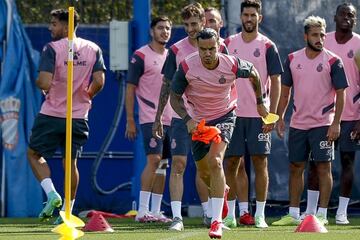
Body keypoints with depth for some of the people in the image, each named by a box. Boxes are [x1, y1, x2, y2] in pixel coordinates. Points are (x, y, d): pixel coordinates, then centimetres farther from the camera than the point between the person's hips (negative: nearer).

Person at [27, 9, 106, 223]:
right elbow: (99, 81, -4)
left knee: (34, 154, 12)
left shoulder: (52, 49, -11)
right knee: (71, 162, 13)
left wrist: (38, 82, 4)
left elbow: (45, 83, -19)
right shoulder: (93, 49, 2)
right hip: (79, 116, 4)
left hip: (52, 115, -4)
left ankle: (52, 194, -6)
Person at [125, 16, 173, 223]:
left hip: (170, 119, 7)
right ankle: (142, 211, -18)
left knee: (163, 164, 7)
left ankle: (156, 211, 10)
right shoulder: (141, 56, -5)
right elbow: (130, 88, -5)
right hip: (151, 118, -7)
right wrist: (130, 120, -10)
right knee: (154, 160, -17)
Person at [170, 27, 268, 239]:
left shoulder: (232, 65, -21)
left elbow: (253, 73, 2)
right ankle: (222, 190, 53)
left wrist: (260, 103, 13)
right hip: (198, 121, 3)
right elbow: (174, 97, -9)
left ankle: (217, 220, -26)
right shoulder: (187, 67, -21)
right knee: (204, 173, 14)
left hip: (224, 116, -3)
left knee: (215, 161, -26)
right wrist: (188, 119, -25)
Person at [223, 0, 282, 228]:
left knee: (260, 162, -2)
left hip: (259, 114, -3)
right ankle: (232, 214, 8)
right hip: (233, 113, 3)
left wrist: (271, 114, -8)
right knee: (232, 162, 2)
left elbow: (275, 82, -1)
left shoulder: (267, 46, 0)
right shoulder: (229, 44, 8)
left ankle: (260, 215, 2)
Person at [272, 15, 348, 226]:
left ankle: (322, 214, 0)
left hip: (323, 124, -4)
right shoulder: (293, 59, 6)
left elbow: (341, 94, -6)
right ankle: (293, 214, 14)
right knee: (296, 167, 8)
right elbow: (285, 90, 13)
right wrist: (280, 117, 8)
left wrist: (336, 123, -13)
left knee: (323, 167, -3)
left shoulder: (333, 61, -6)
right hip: (298, 123, 4)